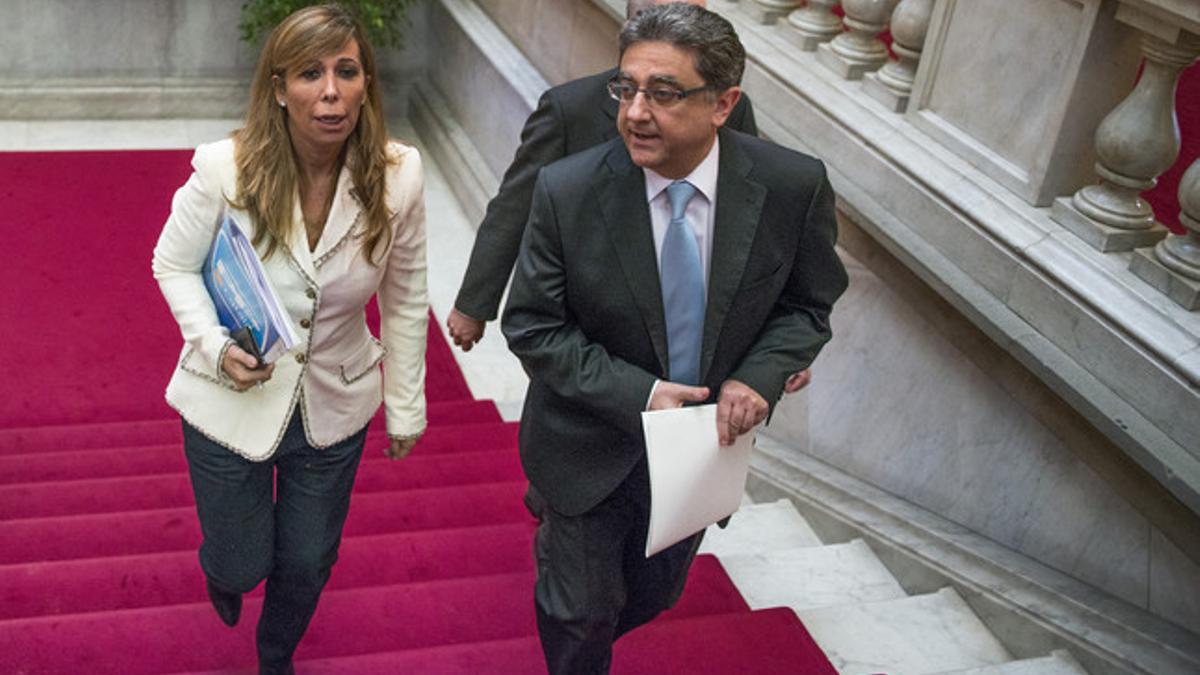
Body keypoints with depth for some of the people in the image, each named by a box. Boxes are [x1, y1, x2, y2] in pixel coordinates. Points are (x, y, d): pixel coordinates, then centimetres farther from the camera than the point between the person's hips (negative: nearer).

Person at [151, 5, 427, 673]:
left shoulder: (398, 175, -18)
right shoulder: (225, 168, -22)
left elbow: (406, 299, -5)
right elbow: (174, 264, -4)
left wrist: (407, 407, 3)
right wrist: (215, 345, -21)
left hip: (336, 408, 2)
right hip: (231, 403, -1)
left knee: (307, 566, 19)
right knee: (242, 563, 16)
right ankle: (222, 572, 59)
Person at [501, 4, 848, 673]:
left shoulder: (795, 186, -18)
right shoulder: (568, 192, -22)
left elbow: (808, 304, -3)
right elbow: (532, 325, -13)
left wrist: (758, 377, -21)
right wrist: (634, 393, -23)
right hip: (593, 448, -3)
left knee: (655, 593, 27)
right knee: (581, 610, 16)